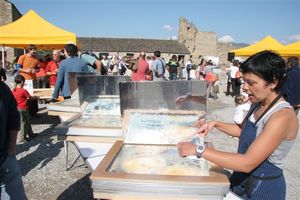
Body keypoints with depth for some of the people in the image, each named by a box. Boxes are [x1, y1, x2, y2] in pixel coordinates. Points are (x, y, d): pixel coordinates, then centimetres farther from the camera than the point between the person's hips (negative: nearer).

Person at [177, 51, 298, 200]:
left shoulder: (283, 116, -28)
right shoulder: (257, 104, -2)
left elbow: (248, 163, -33)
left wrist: (198, 150, -34)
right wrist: (215, 124, -1)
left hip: (263, 188, -7)